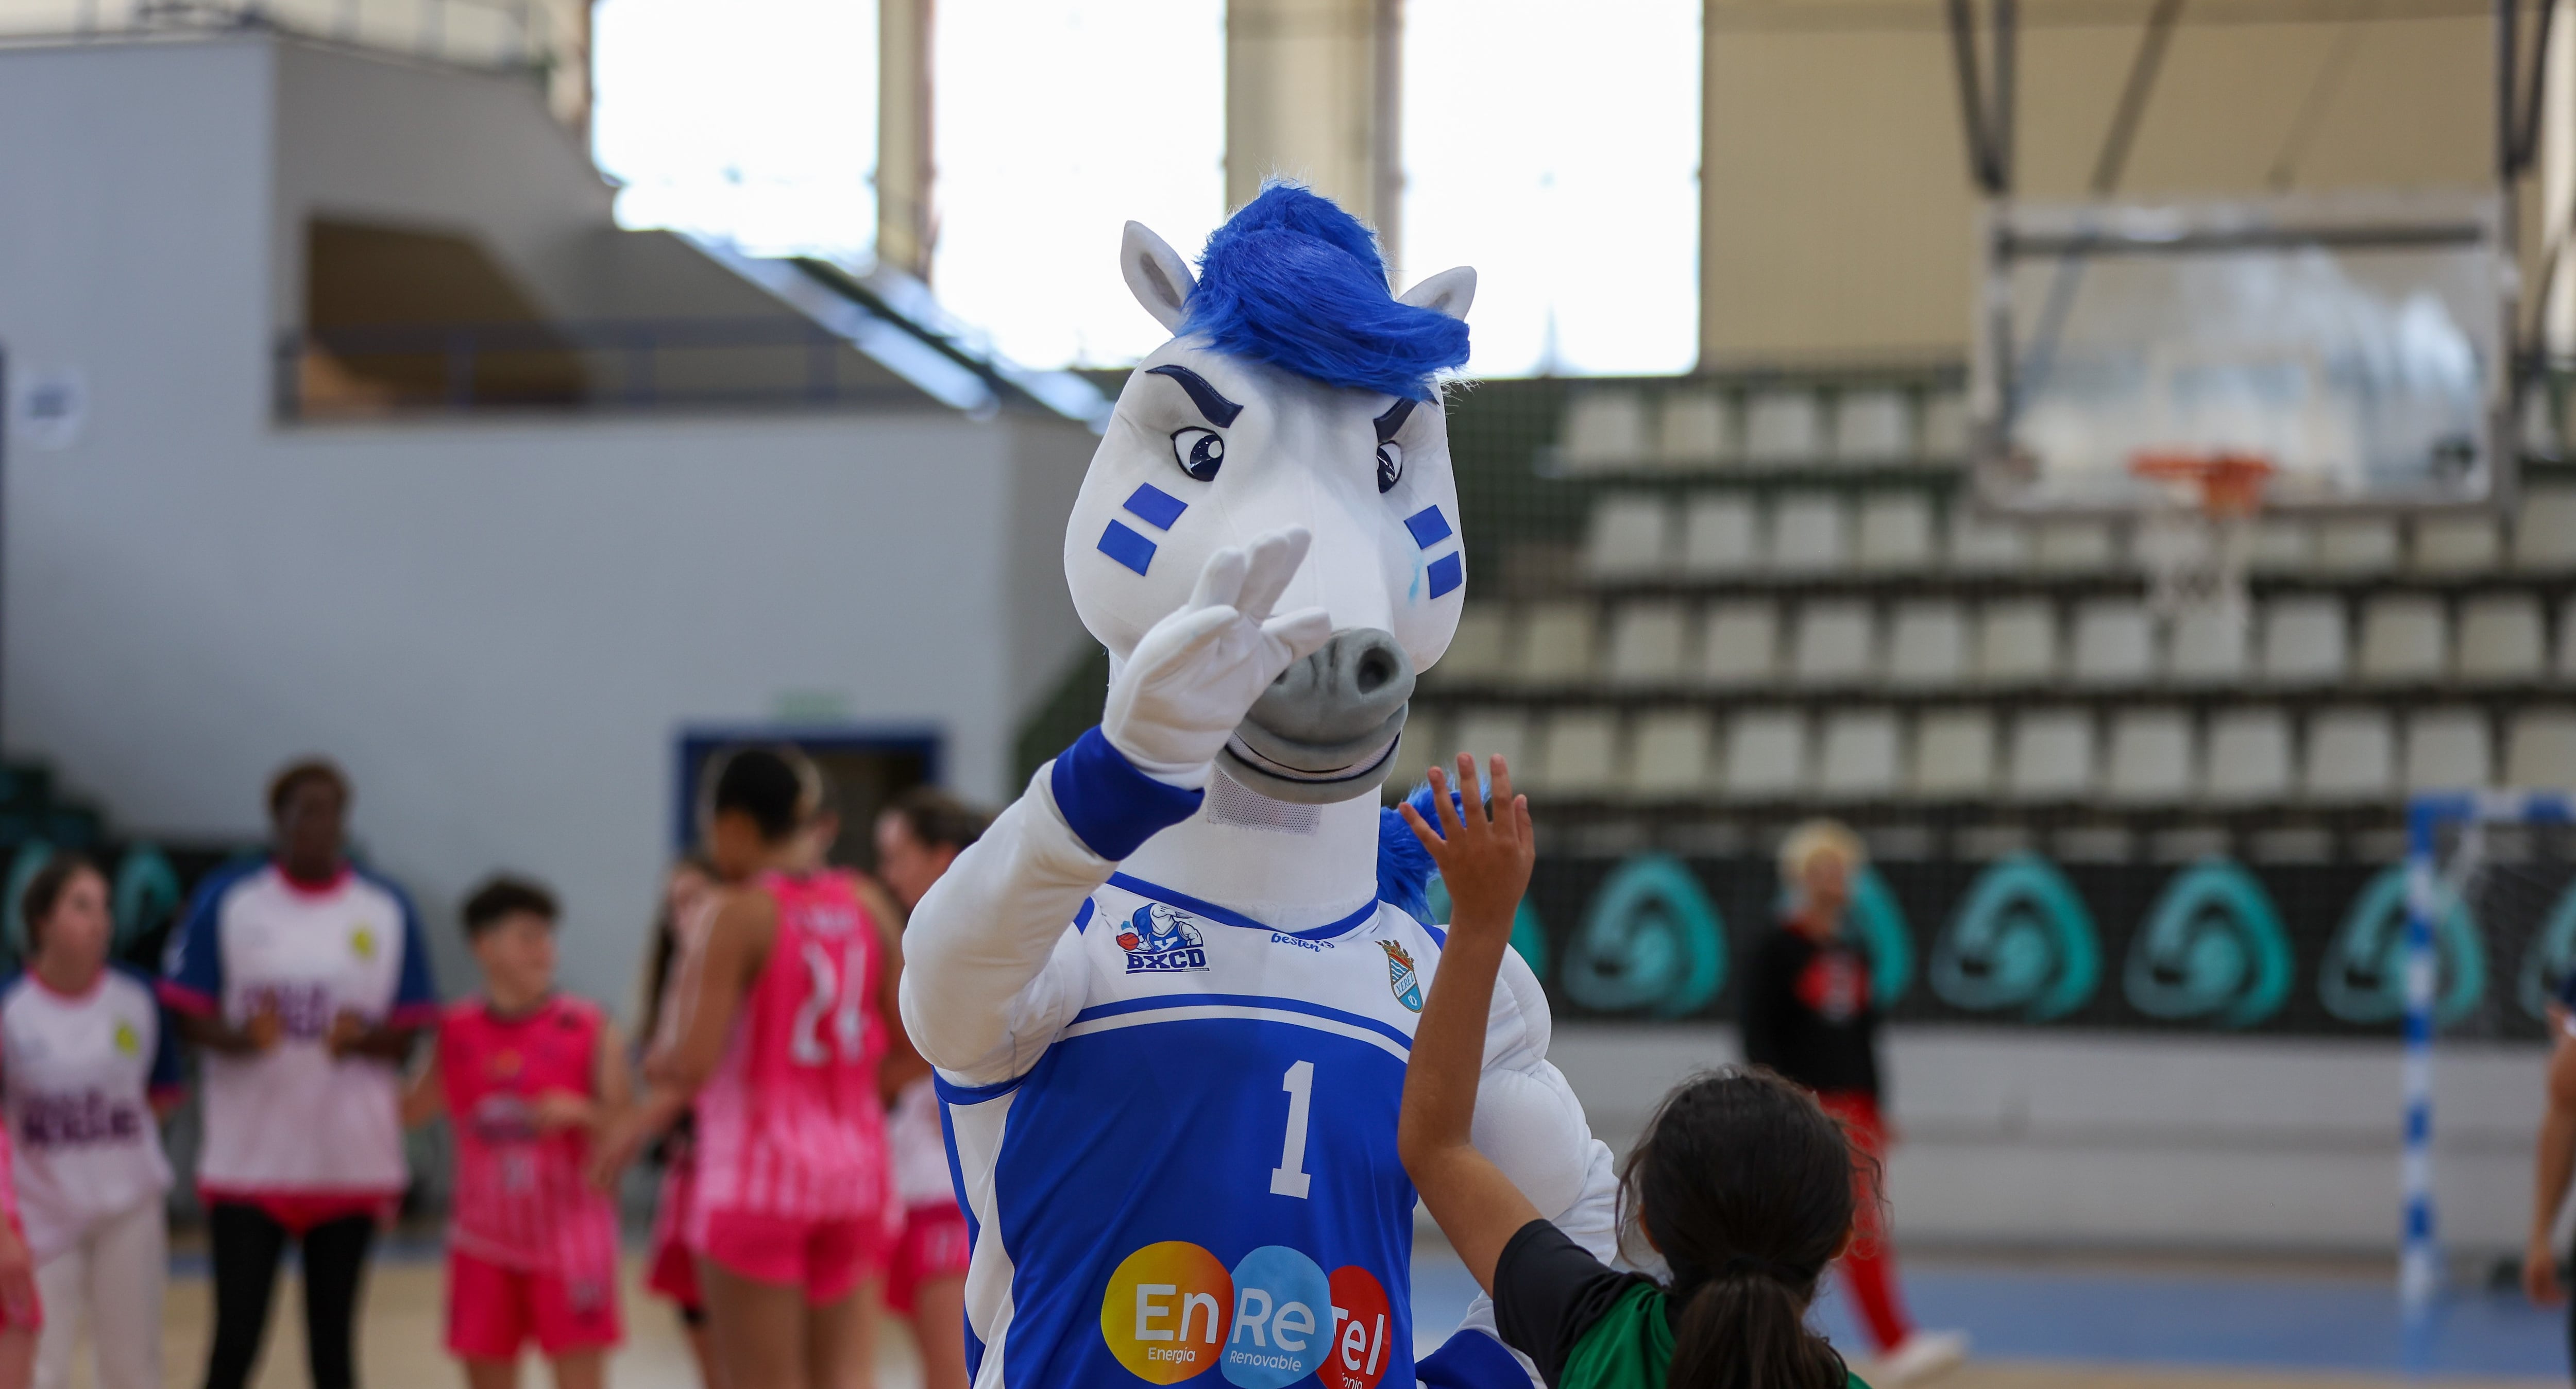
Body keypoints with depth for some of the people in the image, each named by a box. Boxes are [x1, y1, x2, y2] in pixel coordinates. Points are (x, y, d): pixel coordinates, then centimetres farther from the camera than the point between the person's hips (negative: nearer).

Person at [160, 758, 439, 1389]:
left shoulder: (388, 910, 5)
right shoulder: (227, 899, 1)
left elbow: (407, 1035, 6)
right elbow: (187, 1017, 0)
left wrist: (361, 1040, -17)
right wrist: (241, 1038, -21)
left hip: (352, 1167, 2)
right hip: (248, 1164, -2)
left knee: (332, 1337, 7)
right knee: (237, 1335, -5)